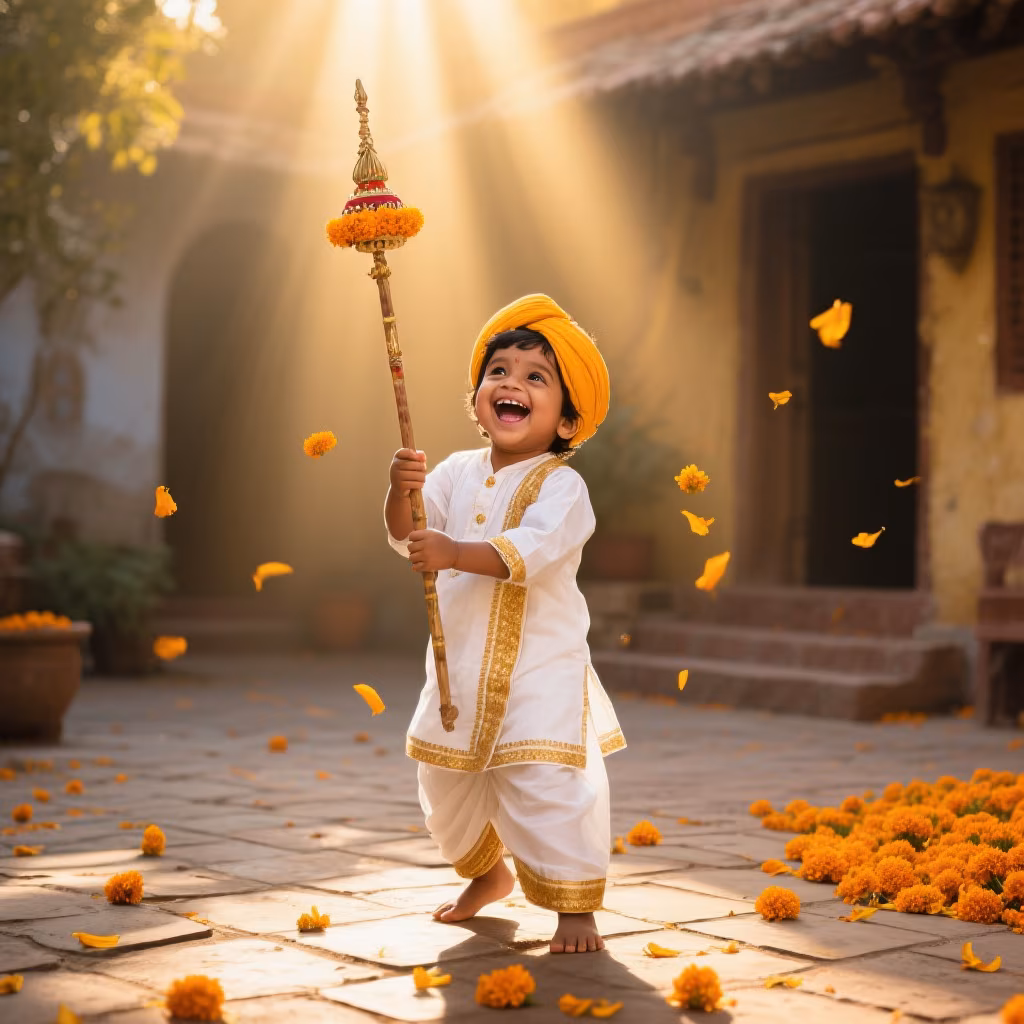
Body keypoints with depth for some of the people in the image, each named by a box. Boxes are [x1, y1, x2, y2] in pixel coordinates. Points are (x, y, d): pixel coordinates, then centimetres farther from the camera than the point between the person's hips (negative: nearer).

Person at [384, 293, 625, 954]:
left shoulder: (562, 485, -13)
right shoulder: (458, 472, 5)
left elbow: (530, 549, -29)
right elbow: (406, 536, -4)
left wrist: (455, 553, -39)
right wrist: (403, 491, -24)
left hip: (542, 677, -6)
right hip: (461, 672, 6)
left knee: (551, 789, -13)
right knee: (447, 788, 18)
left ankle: (576, 906, 4)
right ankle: (488, 874, 43)